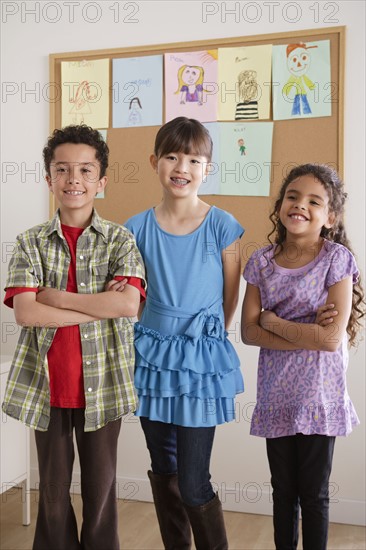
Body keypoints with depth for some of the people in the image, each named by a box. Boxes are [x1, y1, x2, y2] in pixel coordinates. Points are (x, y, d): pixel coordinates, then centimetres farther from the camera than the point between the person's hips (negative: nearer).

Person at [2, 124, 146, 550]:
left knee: (100, 484, 14)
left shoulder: (119, 240, -2)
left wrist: (56, 297, -15)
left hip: (102, 383, -1)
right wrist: (100, 308, -16)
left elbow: (128, 303, -17)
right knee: (53, 487, 16)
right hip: (46, 383, 1)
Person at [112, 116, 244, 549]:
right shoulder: (138, 228, 0)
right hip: (152, 355, 3)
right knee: (163, 473, 16)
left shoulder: (221, 226, -8)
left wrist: (205, 337, 8)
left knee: (193, 484, -1)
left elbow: (230, 299, 2)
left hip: (201, 359, -3)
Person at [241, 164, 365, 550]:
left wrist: (271, 320, -11)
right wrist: (308, 334, -16)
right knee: (283, 489, 18)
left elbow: (333, 337, -18)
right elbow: (249, 332, -6)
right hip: (275, 396, 3)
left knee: (313, 493, 11)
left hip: (318, 397, -3)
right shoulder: (262, 262, 0)